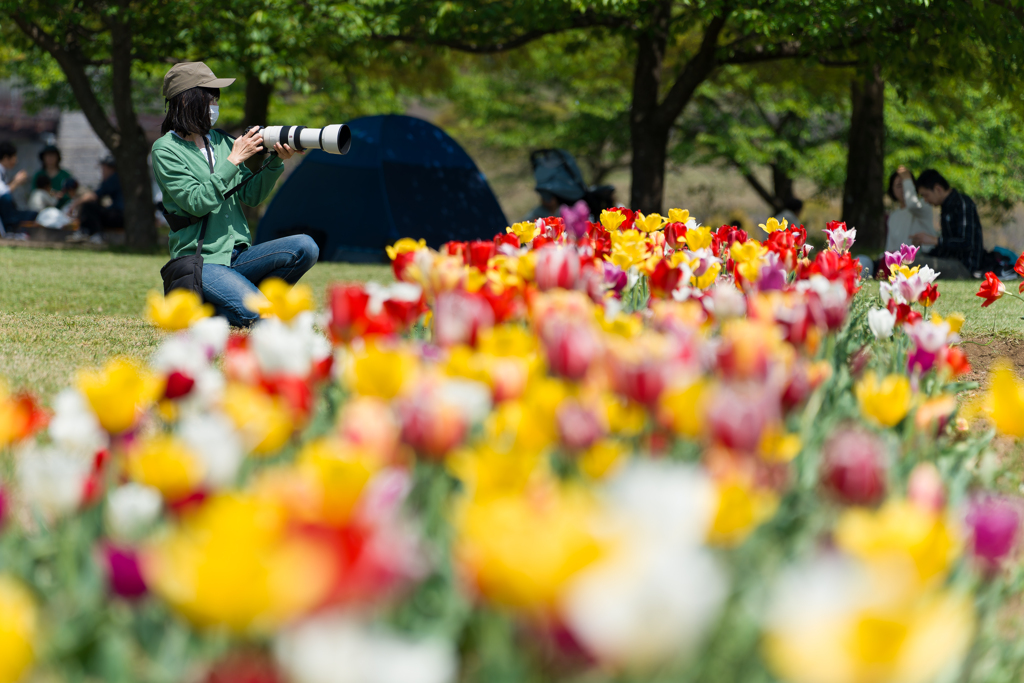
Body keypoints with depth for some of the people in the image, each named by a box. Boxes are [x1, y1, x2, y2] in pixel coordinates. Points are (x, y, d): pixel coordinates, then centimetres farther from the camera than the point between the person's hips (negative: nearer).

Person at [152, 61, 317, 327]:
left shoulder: (220, 142, 13)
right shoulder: (166, 150, -6)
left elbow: (251, 195, 11)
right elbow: (196, 203, -17)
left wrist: (276, 162, -4)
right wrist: (234, 160, -16)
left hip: (238, 255, 7)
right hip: (201, 260, -7)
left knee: (305, 247, -16)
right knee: (258, 316, -28)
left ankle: (248, 298, 1)